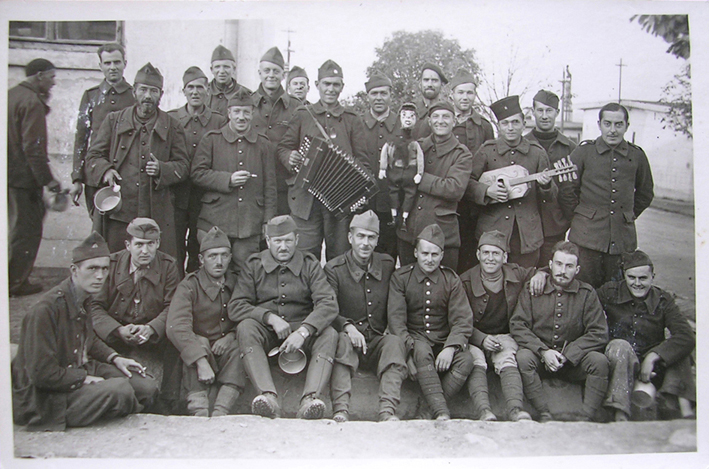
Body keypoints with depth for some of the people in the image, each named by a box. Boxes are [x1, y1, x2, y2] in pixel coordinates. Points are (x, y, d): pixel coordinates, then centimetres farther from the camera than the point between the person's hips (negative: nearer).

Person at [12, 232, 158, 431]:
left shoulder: (83, 299, 3)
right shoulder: (45, 310, -26)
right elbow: (42, 373, -25)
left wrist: (115, 358, 6)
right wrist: (86, 379, -17)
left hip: (82, 371, 9)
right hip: (46, 400, -9)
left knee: (147, 387, -3)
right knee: (119, 389, -27)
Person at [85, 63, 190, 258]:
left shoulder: (172, 127, 10)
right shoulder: (114, 121, 13)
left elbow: (183, 165, 9)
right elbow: (93, 156, 13)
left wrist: (162, 169, -12)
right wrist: (105, 170, -9)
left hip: (156, 214, -1)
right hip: (117, 211, 1)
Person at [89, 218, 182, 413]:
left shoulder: (168, 266, 2)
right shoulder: (111, 264, 1)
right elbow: (95, 306, -5)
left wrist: (150, 329, -25)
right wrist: (119, 330, -23)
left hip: (154, 337, 0)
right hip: (115, 338, 1)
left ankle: (165, 406, -12)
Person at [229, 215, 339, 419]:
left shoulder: (310, 265, 4)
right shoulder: (253, 266, 6)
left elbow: (329, 304, -10)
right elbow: (235, 307, -4)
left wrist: (303, 332, -26)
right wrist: (270, 318, -19)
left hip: (302, 329, 0)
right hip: (266, 332, 0)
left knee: (329, 334, -28)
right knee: (245, 327, -31)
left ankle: (311, 399, -45)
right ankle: (269, 397, -46)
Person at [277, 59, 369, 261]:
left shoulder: (352, 120, 13)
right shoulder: (302, 116, 13)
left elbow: (362, 161, 10)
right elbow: (283, 147, 13)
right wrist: (290, 158, -11)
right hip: (306, 198, 0)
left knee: (339, 256, 2)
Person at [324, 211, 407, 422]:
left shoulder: (388, 264, 9)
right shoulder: (334, 269, 0)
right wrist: (348, 327, -27)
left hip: (379, 339, 2)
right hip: (349, 335, -2)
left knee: (395, 342, -30)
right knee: (342, 340, -35)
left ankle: (388, 410, -40)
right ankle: (341, 409, -45)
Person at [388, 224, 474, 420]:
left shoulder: (451, 279, 6)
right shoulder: (400, 277, 3)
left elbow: (463, 320, -2)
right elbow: (396, 319, -6)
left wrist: (450, 348, -21)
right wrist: (410, 350, -23)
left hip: (443, 342, 2)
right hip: (414, 340, -2)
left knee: (466, 359, -27)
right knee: (422, 351, -35)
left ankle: (429, 411, -27)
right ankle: (442, 414, -41)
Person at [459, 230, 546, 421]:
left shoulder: (516, 274, 4)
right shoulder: (466, 281, -4)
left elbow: (538, 272, 24)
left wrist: (541, 275, -2)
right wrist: (482, 339, -19)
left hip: (503, 336, 2)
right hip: (474, 339, -1)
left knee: (507, 361, -32)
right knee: (476, 362, -33)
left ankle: (515, 410, -48)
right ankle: (484, 412, -49)